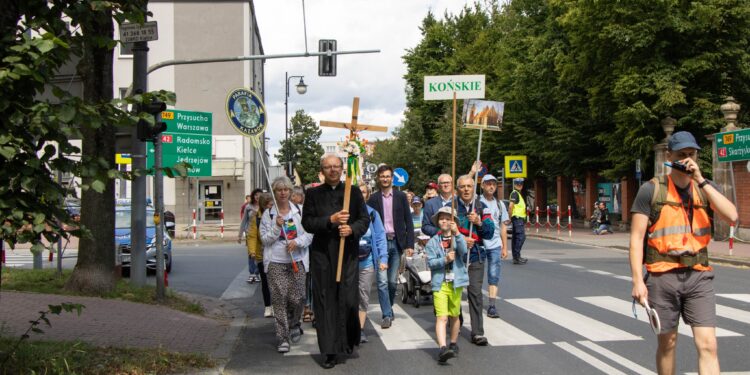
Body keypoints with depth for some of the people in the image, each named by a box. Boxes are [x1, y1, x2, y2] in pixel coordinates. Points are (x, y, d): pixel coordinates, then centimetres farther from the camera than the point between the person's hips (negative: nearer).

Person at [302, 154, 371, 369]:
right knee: (325, 301, 0)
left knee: (349, 299, -2)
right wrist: (331, 219, -15)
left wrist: (352, 229, -15)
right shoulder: (313, 194, 6)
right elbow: (307, 223, -2)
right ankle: (330, 351, 6)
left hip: (348, 253, 0)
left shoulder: (354, 192, 8)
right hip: (322, 254, 0)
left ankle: (349, 341, 22)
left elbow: (365, 219, 5)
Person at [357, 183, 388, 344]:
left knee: (364, 296, 7)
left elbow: (380, 237, 4)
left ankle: (360, 329, 14)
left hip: (367, 260, 2)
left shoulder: (372, 213, 4)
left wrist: (383, 257, -4)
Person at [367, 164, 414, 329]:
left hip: (396, 242, 1)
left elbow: (408, 221, 4)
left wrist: (409, 244, -3)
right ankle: (387, 315, -2)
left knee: (392, 281, 7)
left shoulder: (401, 197, 5)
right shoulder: (373, 199, 3)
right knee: (382, 281, -7)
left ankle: (388, 308, 28)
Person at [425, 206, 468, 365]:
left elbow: (463, 251, -18)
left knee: (454, 316, 15)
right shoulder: (433, 241, 3)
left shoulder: (458, 238, 3)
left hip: (456, 282, 1)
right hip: (439, 283, -1)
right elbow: (430, 262, -4)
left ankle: (453, 344, 33)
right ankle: (443, 348, -23)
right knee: (441, 317, -13)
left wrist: (456, 233, -29)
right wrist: (445, 260, -19)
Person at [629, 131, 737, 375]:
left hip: (699, 275, 2)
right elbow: (636, 237, -3)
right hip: (662, 276, -2)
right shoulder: (651, 190, -1)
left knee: (708, 345, -5)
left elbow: (731, 217, -9)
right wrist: (637, 280, -11)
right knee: (667, 343, 10)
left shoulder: (707, 188, 9)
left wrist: (701, 180, -11)